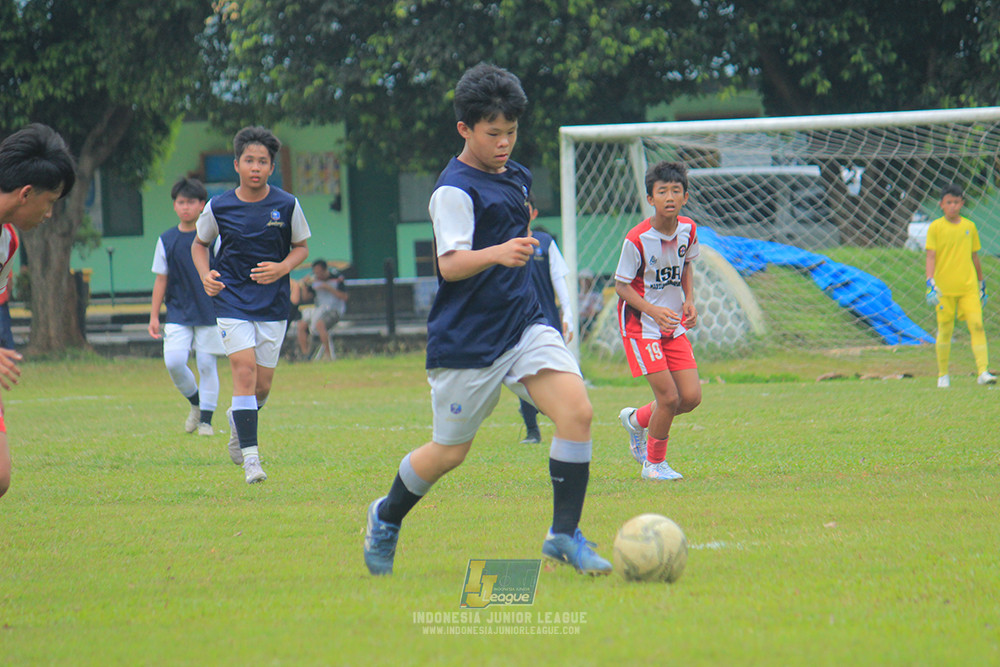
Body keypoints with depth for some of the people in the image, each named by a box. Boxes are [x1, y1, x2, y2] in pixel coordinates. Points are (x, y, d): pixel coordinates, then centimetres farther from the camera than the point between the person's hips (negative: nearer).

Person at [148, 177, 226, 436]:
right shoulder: (167, 240, 6)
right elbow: (161, 281, 10)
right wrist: (154, 316, 7)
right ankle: (195, 403, 14)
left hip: (210, 311, -2)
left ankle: (206, 419, 10)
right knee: (173, 361, -11)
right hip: (178, 314, 2)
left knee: (206, 364, -1)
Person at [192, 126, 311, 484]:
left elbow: (301, 247, 8)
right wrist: (206, 276, -6)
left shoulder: (287, 205, -4)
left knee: (263, 383, 5)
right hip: (232, 300, -1)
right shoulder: (219, 207, -4)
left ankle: (238, 420, 39)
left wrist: (282, 268, -12)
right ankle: (250, 454, -14)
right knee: (244, 370, -16)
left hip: (273, 303, 1)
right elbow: (199, 244, 12)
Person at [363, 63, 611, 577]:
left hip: (523, 323, 6)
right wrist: (497, 254, -40)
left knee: (577, 411, -16)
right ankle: (387, 518, 34)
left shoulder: (517, 178, 12)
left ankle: (564, 534, -10)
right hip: (466, 340, -6)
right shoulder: (455, 189, -13)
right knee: (450, 452, 5)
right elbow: (451, 263, -25)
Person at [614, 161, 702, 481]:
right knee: (669, 396, -12)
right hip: (639, 325, -6)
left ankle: (637, 420, 28)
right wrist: (654, 311, -25)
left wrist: (689, 300, -1)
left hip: (673, 325, 6)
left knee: (691, 397, 0)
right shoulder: (637, 239, -20)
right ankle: (654, 464, 10)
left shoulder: (688, 229, -2)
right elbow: (622, 285, -12)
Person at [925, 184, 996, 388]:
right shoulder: (935, 227, 0)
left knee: (977, 325, -10)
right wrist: (931, 282, -19)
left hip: (968, 287, 2)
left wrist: (981, 283, 21)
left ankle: (983, 371, -14)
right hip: (944, 287, -2)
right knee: (945, 331, 2)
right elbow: (931, 256, -6)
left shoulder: (969, 226, 9)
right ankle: (942, 375, 15)